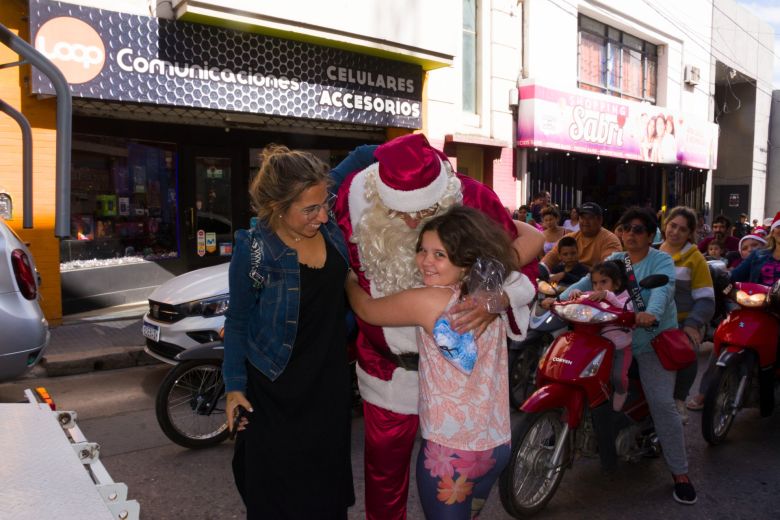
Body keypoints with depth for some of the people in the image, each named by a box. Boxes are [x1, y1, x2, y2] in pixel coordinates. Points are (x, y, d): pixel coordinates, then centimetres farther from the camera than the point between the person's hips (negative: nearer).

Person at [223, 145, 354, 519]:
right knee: (274, 484, 13)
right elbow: (237, 322, -8)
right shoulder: (254, 250, -21)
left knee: (327, 476, 19)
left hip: (330, 380, 4)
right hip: (273, 390, -3)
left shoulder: (332, 228, -11)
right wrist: (234, 384, -7)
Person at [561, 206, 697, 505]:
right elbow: (588, 281, -2)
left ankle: (680, 472, 2)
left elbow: (662, 289, -24)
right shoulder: (614, 260, 11)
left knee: (662, 403, -12)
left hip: (652, 339, -4)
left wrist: (651, 314, -46)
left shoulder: (661, 261, -3)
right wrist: (566, 295, -24)